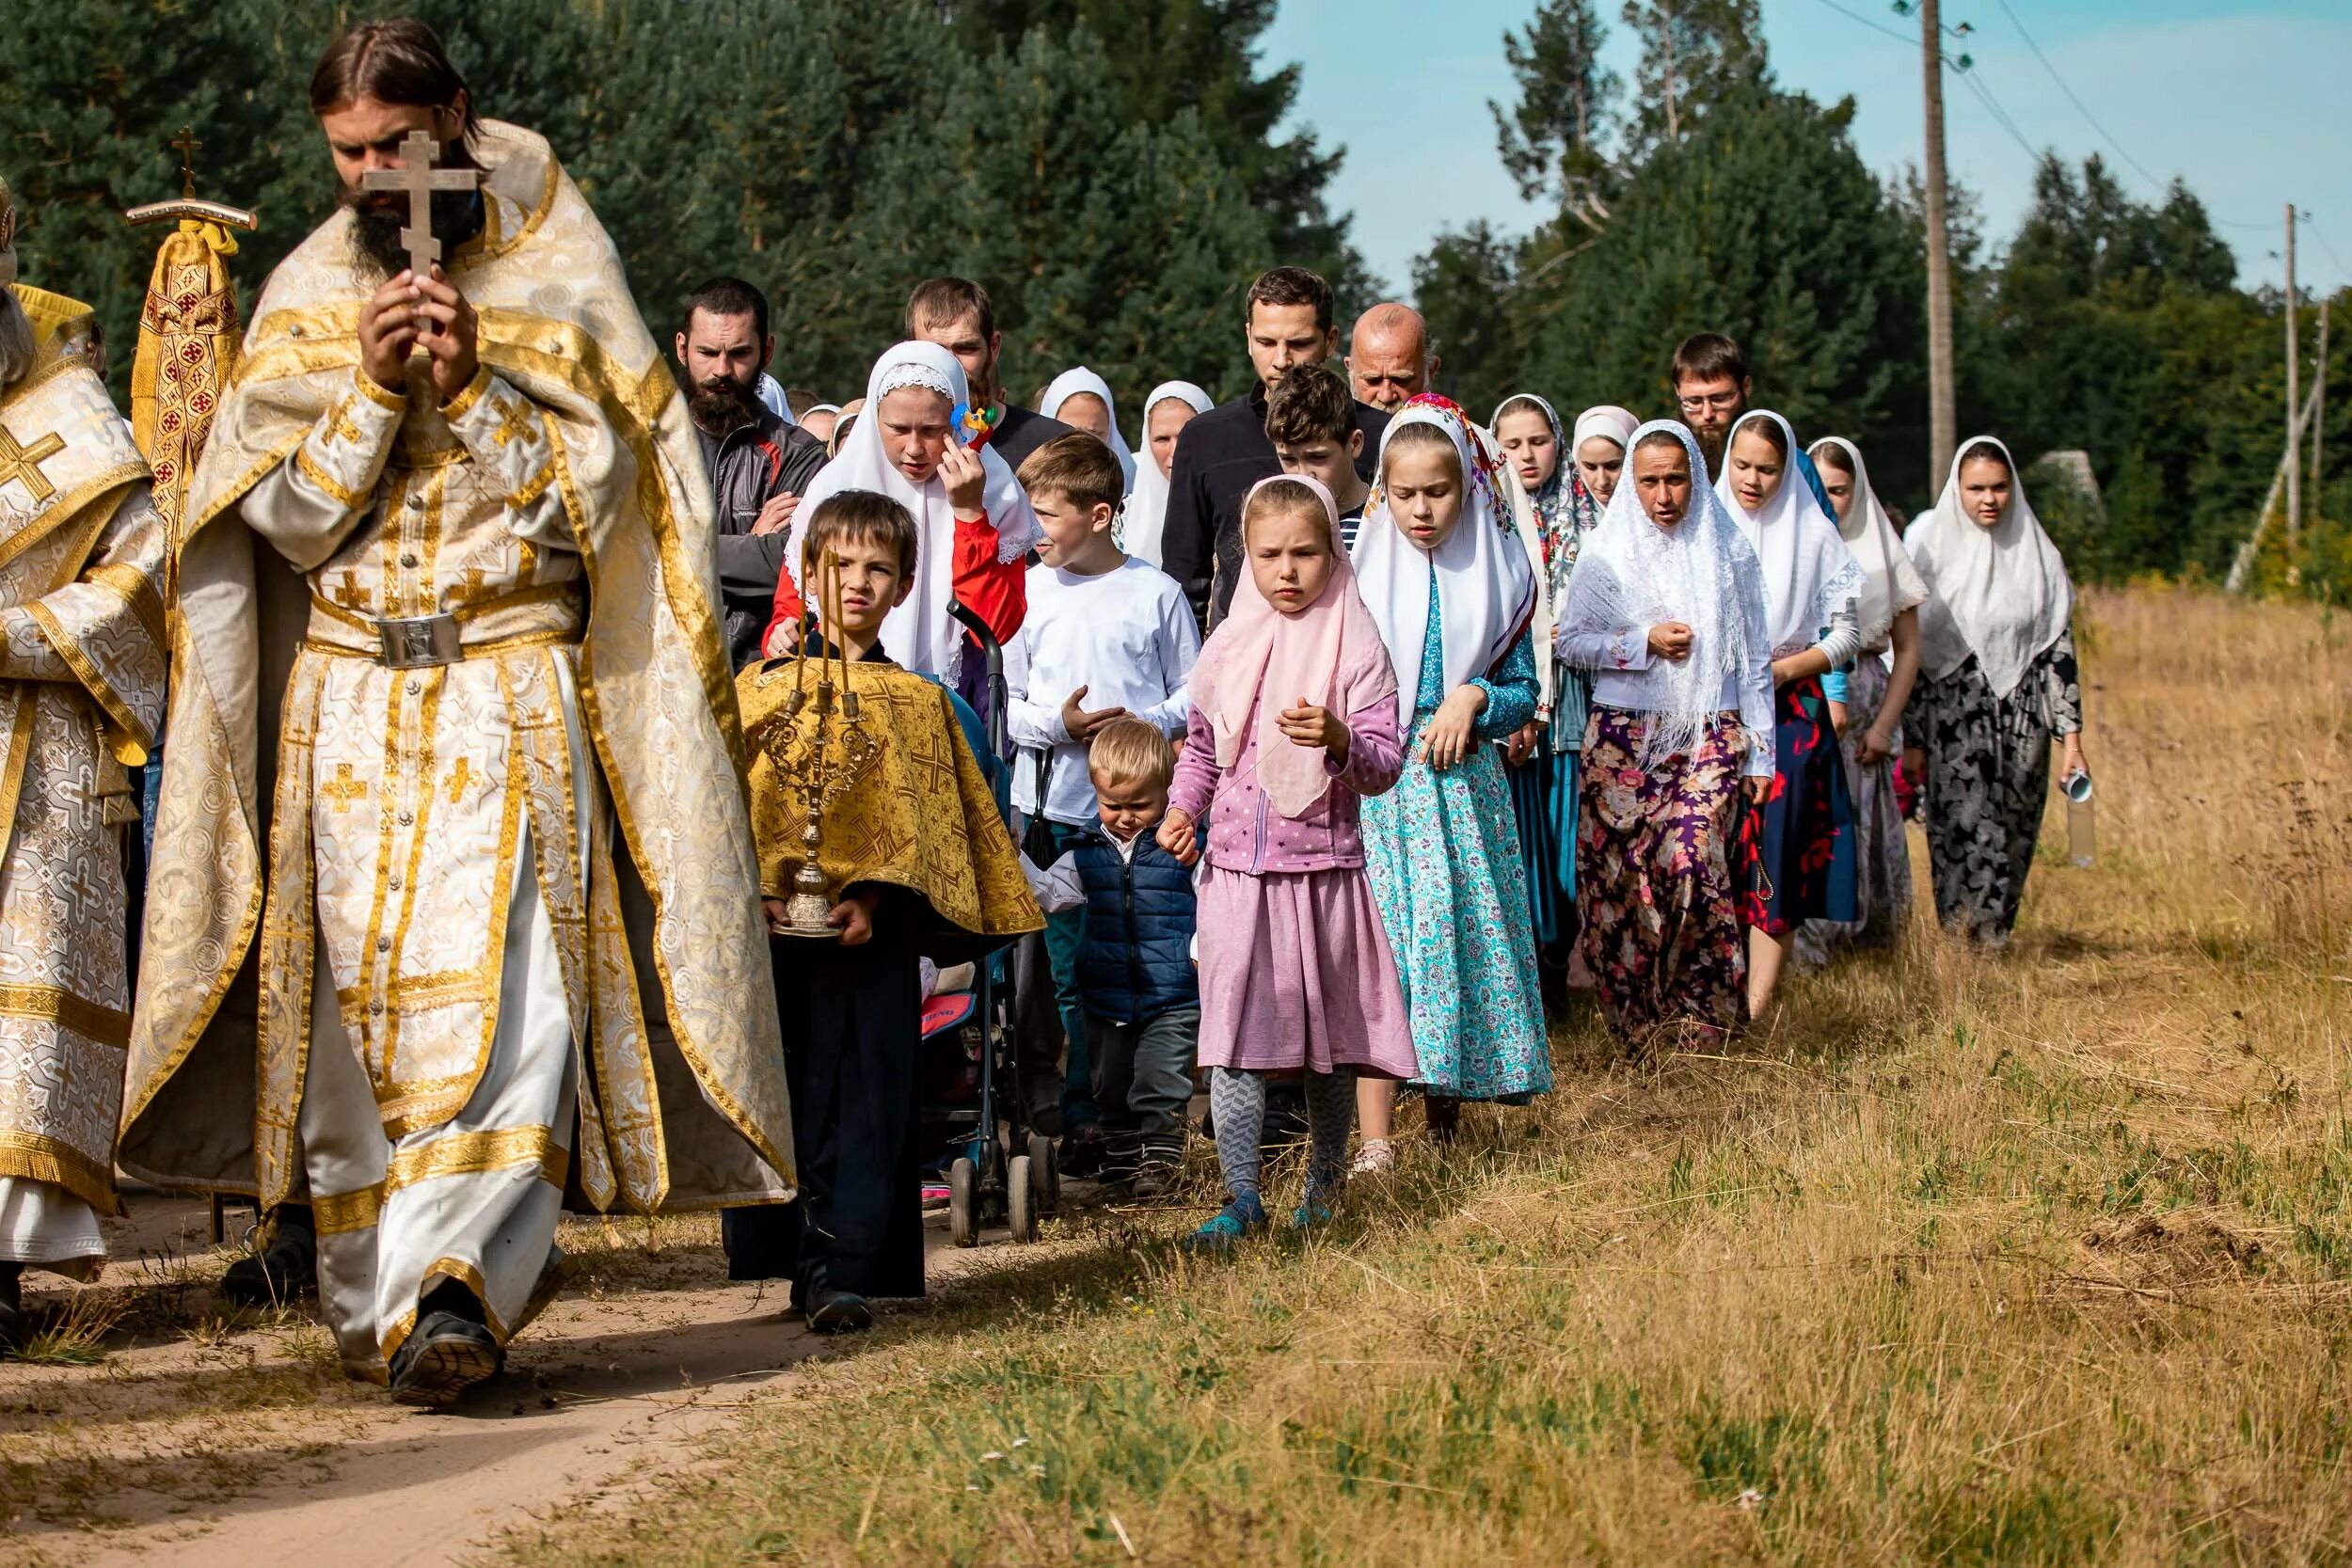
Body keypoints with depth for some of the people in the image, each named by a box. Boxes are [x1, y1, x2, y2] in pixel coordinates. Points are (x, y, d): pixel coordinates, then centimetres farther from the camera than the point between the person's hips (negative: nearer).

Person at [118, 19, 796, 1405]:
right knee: (353, 991, 0)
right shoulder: (307, 296, 10)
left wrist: (475, 384, -14)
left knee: (492, 986, -16)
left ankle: (449, 1289, -23)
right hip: (347, 696, 3)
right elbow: (284, 513, 2)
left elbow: (595, 487, -2)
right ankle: (373, 1291, 9)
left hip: (514, 692, -3)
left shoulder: (558, 278, 4)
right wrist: (373, 388, -12)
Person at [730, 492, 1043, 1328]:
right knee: (773, 1095, 3)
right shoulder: (759, 688, 11)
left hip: (871, 934, -1)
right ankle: (789, 1259, 13)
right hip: (770, 928, 1)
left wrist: (873, 899, -12)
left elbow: (925, 825, 3)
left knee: (862, 1097, -5)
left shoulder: (919, 703, 10)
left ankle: (840, 1270, -7)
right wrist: (757, 892, -9)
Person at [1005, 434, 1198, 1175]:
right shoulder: (1026, 591, 6)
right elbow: (1007, 704, 8)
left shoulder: (1156, 593, 1)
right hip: (1055, 807, 1)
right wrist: (1056, 723, -11)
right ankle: (1079, 1121, 10)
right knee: (1065, 970, 2)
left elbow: (1192, 695, 6)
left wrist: (1142, 726, -12)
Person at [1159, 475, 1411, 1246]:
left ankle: (1325, 1180, 26)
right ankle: (1242, 1196, -5)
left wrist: (1340, 741, -28)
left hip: (1323, 866, -2)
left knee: (1327, 1028, 9)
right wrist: (1182, 807, 3)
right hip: (1236, 868, 2)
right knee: (1233, 1025, -6)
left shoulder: (1356, 649, -5)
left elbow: (1384, 767, -9)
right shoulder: (1227, 648, 5)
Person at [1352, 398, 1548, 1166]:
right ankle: (1374, 1142, -10)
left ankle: (1447, 1105, 19)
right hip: (1376, 786, -1)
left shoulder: (1497, 574, 5)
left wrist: (1474, 700, -11)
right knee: (1374, 950, -9)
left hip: (1463, 786, 2)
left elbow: (1525, 692, 7)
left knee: (1462, 942, 3)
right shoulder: (1361, 571, 2)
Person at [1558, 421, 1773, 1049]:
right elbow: (1570, 641, 4)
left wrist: (1759, 753, 8)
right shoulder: (1606, 550, 5)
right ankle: (1637, 1026, 6)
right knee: (1622, 877, -5)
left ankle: (1703, 1017, -2)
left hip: (1708, 735, 0)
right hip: (1622, 736, 0)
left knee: (1692, 864, -16)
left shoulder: (1729, 550, 7)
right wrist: (1645, 642, -10)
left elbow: (1753, 657, 11)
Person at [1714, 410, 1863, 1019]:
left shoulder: (1814, 536, 3)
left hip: (1790, 712, -1)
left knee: (1777, 854, -7)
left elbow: (1845, 633, 4)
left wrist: (1784, 668, -10)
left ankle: (1755, 1014, -7)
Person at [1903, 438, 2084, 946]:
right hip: (1954, 720, -2)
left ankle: (1995, 942, 13)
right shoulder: (1930, 551, 2)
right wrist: (1912, 740, -1)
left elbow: (2060, 650, 5)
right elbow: (1910, 651, 3)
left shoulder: (2038, 556, 6)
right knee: (1965, 840, -14)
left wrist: (2071, 737, -1)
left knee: (2011, 843, 3)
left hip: (2022, 722, 2)